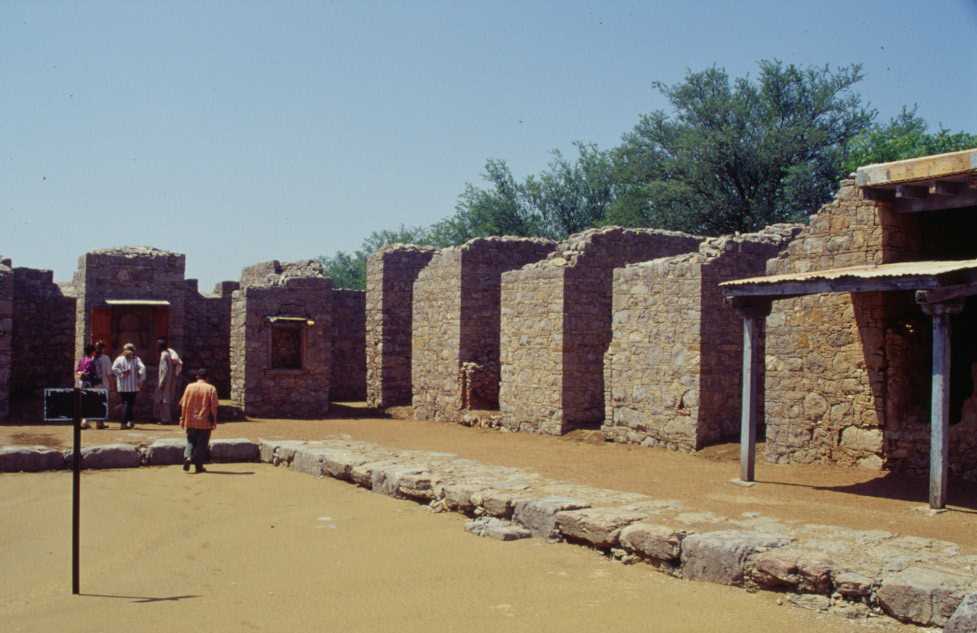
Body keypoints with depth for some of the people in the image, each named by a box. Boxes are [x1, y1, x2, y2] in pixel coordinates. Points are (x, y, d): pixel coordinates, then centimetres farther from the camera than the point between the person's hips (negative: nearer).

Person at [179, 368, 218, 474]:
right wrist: (214, 421, 2)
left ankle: (187, 456, -11)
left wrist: (183, 419, 9)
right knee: (202, 443, 7)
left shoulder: (189, 387, 0)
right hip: (205, 422, -2)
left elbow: (183, 405, 1)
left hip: (191, 421, 2)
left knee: (191, 441, 14)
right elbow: (214, 407, -6)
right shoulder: (211, 389, -5)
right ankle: (199, 466, 7)